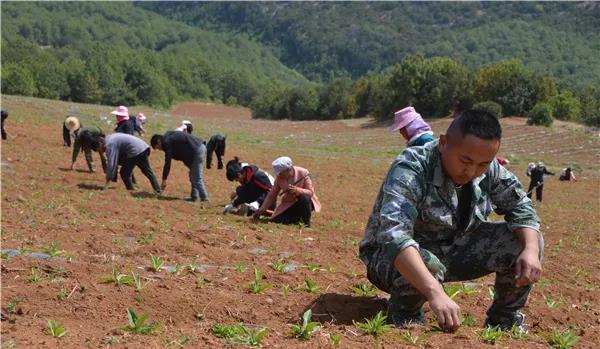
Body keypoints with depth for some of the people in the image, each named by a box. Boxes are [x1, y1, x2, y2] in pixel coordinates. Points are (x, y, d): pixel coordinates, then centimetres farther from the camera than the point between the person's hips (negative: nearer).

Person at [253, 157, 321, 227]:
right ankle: (299, 217, 10)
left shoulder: (303, 173, -20)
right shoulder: (279, 177, -10)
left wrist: (297, 190, -38)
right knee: (276, 220, -16)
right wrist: (262, 209, -7)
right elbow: (271, 195, -1)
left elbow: (311, 192, -21)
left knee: (304, 197, -39)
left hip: (305, 203, -4)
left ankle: (306, 222, -15)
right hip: (289, 204, 4)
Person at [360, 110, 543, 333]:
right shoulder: (410, 170, -31)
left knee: (523, 240, -11)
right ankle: (405, 314, -5)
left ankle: (504, 320, 10)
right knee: (428, 265, -40)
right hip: (393, 256, -6)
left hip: (453, 251, 6)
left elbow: (520, 206, -1)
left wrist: (531, 250, -23)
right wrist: (435, 293, -56)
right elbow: (394, 236, -44)